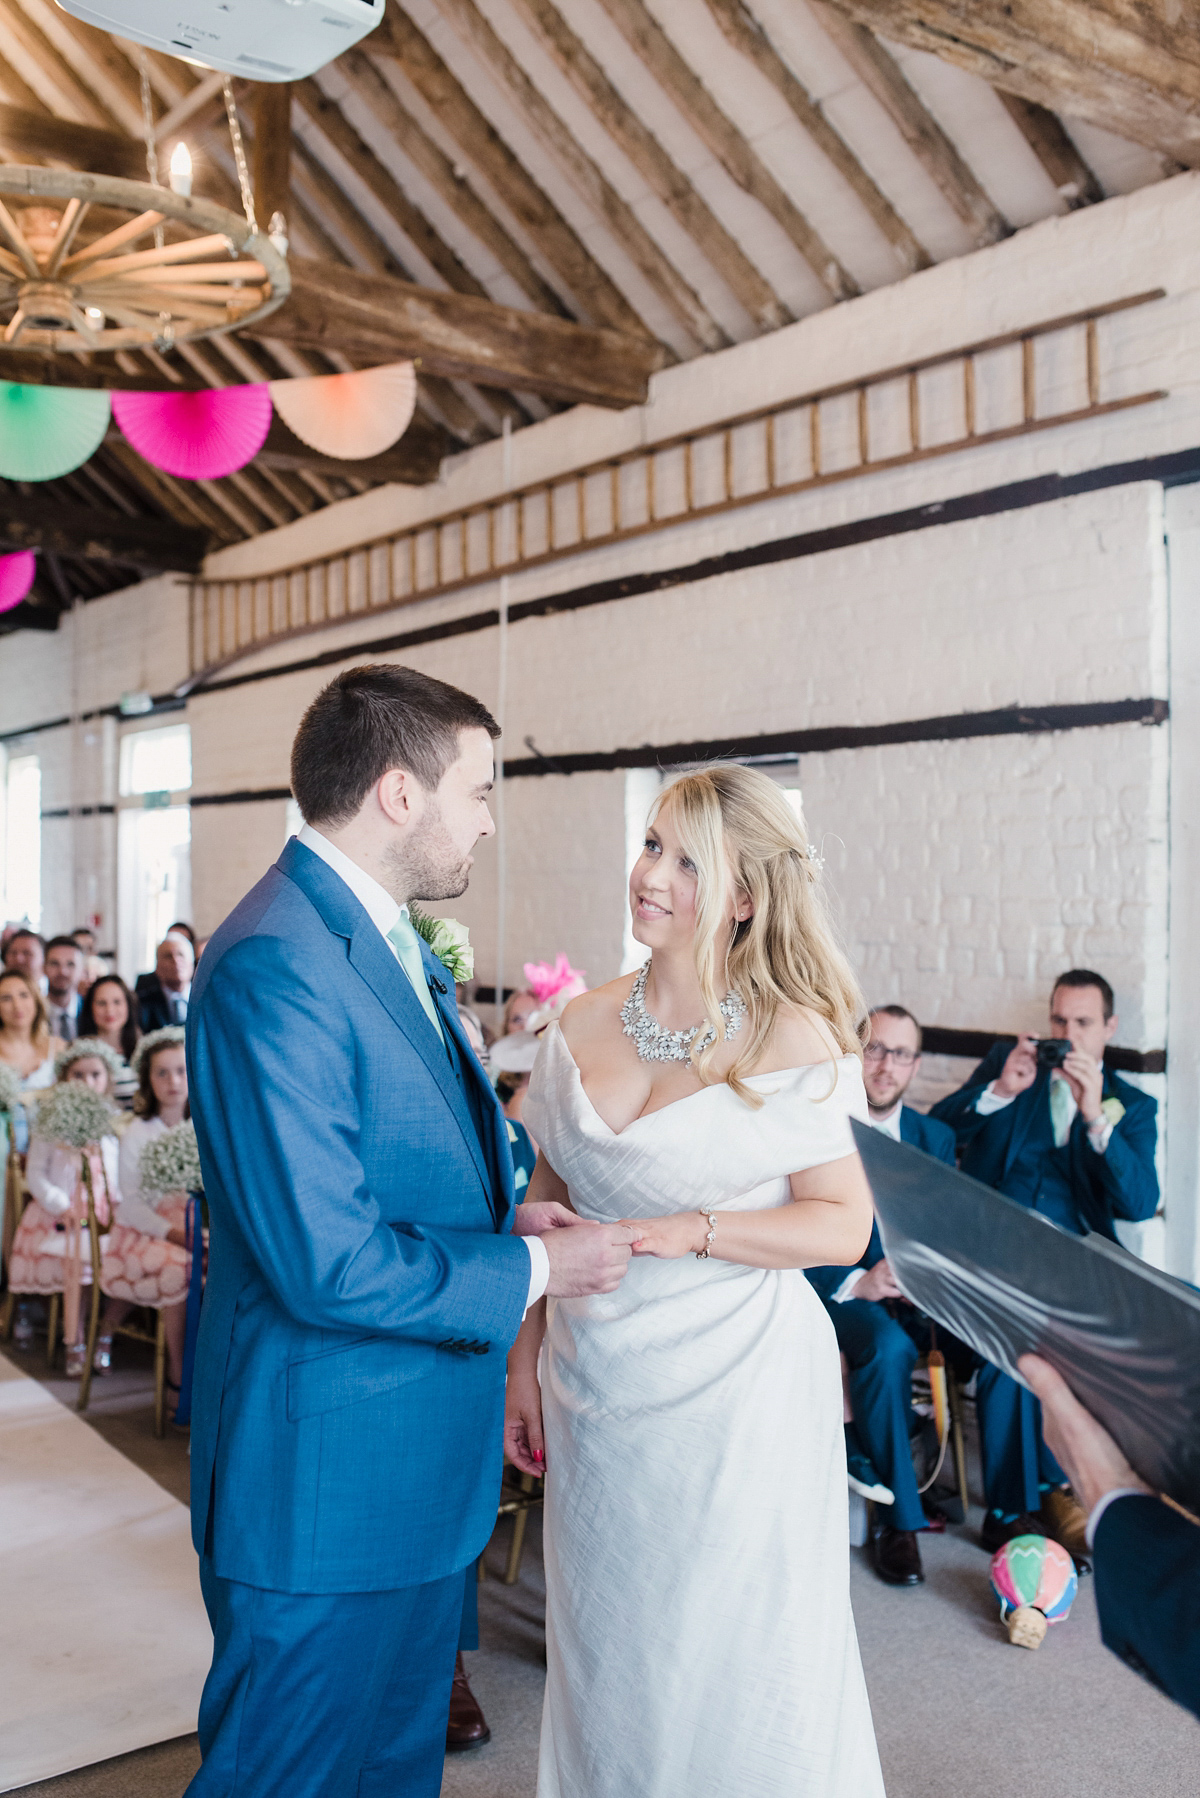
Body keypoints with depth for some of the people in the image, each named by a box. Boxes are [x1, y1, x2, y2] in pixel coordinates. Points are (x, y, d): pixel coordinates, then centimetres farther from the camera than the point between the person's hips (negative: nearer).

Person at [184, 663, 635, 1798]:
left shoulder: (395, 946, 9)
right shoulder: (276, 966, -25)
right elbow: (329, 1264, -28)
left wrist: (503, 1216, 1)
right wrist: (530, 1268, -15)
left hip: (418, 1465, 10)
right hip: (326, 1479, -10)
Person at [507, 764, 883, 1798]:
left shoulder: (797, 1040, -11)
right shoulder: (581, 1028, 2)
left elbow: (843, 1225, -9)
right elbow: (545, 1208, 9)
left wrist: (688, 1231, -21)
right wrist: (523, 1362, 9)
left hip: (737, 1395, -4)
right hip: (595, 1390, 4)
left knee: (732, 1665, 10)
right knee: (606, 1660, 17)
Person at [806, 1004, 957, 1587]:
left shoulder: (936, 1138, 13)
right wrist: (857, 1282, -22)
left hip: (910, 1296, 4)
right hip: (833, 1293, -4)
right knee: (889, 1347, -35)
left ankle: (864, 1452, -11)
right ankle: (898, 1520, -16)